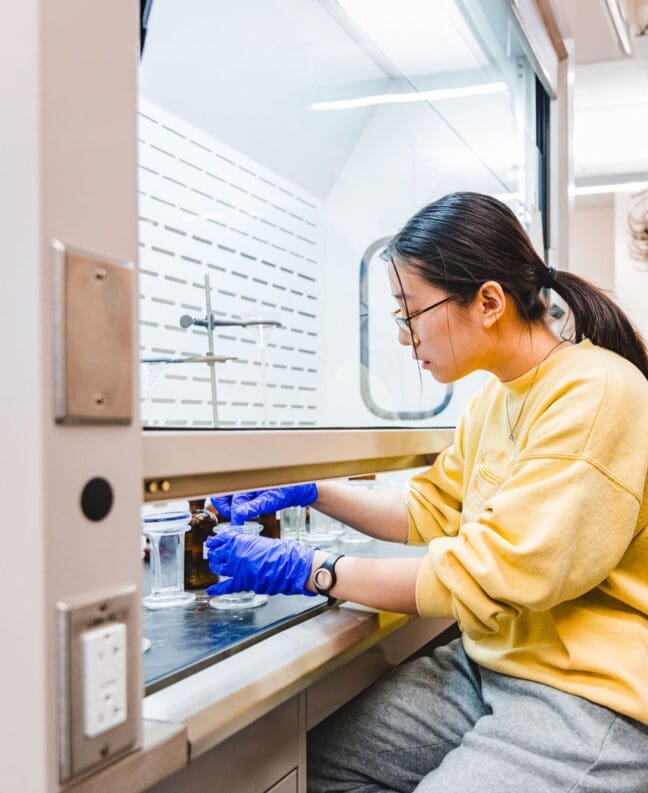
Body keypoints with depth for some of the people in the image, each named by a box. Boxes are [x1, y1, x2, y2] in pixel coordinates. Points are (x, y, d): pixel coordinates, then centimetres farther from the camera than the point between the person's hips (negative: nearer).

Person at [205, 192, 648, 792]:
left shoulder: (597, 394, -20)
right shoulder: (495, 399, 7)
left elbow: (487, 575, -24)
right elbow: (430, 512, 19)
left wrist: (310, 571, -18)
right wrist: (312, 492, 10)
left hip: (588, 695, -7)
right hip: (487, 664, 8)